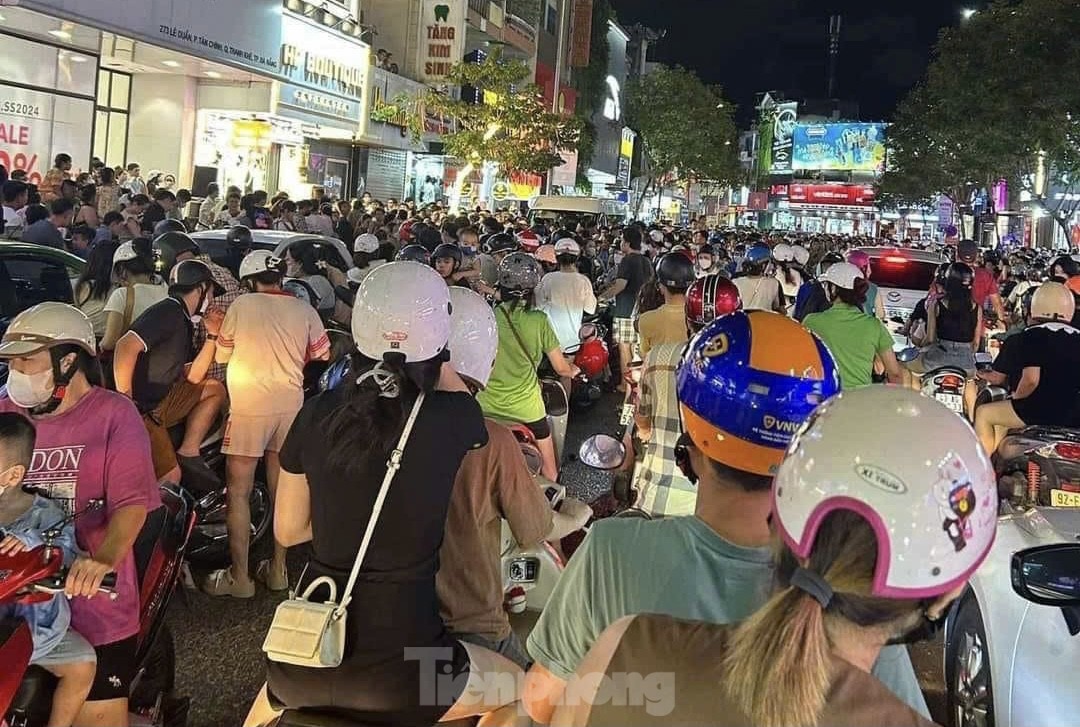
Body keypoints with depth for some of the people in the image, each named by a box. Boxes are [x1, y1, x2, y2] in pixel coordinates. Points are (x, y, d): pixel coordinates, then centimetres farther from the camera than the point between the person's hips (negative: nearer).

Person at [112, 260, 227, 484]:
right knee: (171, 478, -9)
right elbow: (126, 346, -27)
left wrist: (212, 335, 14)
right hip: (139, 410, -9)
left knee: (215, 389, 15)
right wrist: (123, 401, -24)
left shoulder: (183, 323, 17)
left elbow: (193, 377, 19)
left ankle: (188, 452, 8)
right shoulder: (168, 312, -13)